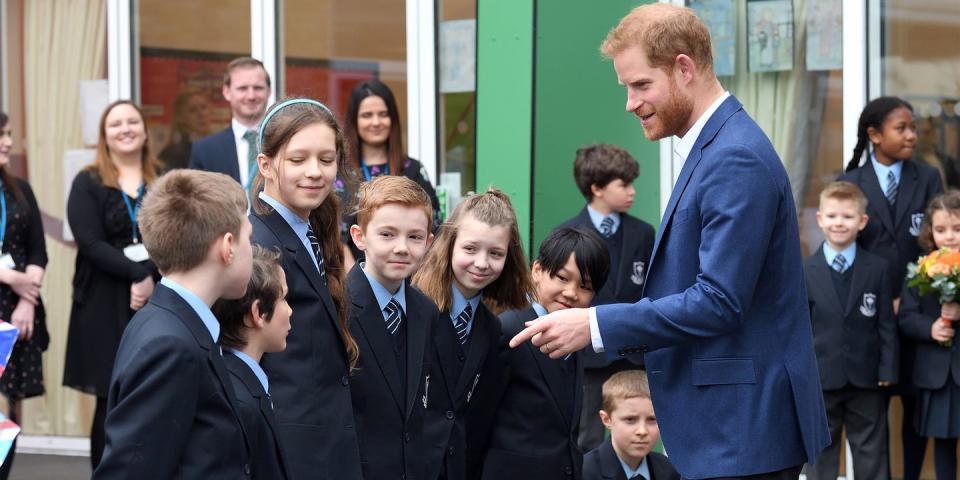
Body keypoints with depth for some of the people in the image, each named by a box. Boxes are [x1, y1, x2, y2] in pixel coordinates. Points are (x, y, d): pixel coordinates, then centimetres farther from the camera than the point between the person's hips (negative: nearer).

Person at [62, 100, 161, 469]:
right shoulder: (87, 184, 3)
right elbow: (90, 243, -8)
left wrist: (152, 278, -15)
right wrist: (136, 274, -17)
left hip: (160, 300, 2)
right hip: (106, 304, -2)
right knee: (112, 402, -1)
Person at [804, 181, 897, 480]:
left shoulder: (877, 269, 1)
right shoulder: (805, 272, -1)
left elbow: (886, 324, 1)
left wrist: (888, 369, -5)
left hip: (866, 379, 0)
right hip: (821, 378, 0)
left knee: (872, 455, 9)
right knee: (820, 455, 9)